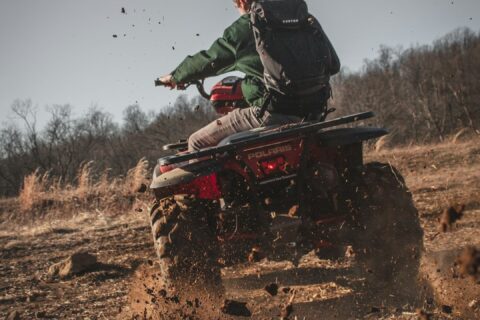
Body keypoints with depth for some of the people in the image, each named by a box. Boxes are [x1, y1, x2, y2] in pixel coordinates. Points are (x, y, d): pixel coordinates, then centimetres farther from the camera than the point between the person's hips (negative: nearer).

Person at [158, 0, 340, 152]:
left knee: (198, 142, 2)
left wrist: (175, 76, 24)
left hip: (270, 112, -7)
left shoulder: (242, 30, -2)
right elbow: (333, 64, 15)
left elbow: (208, 60, 7)